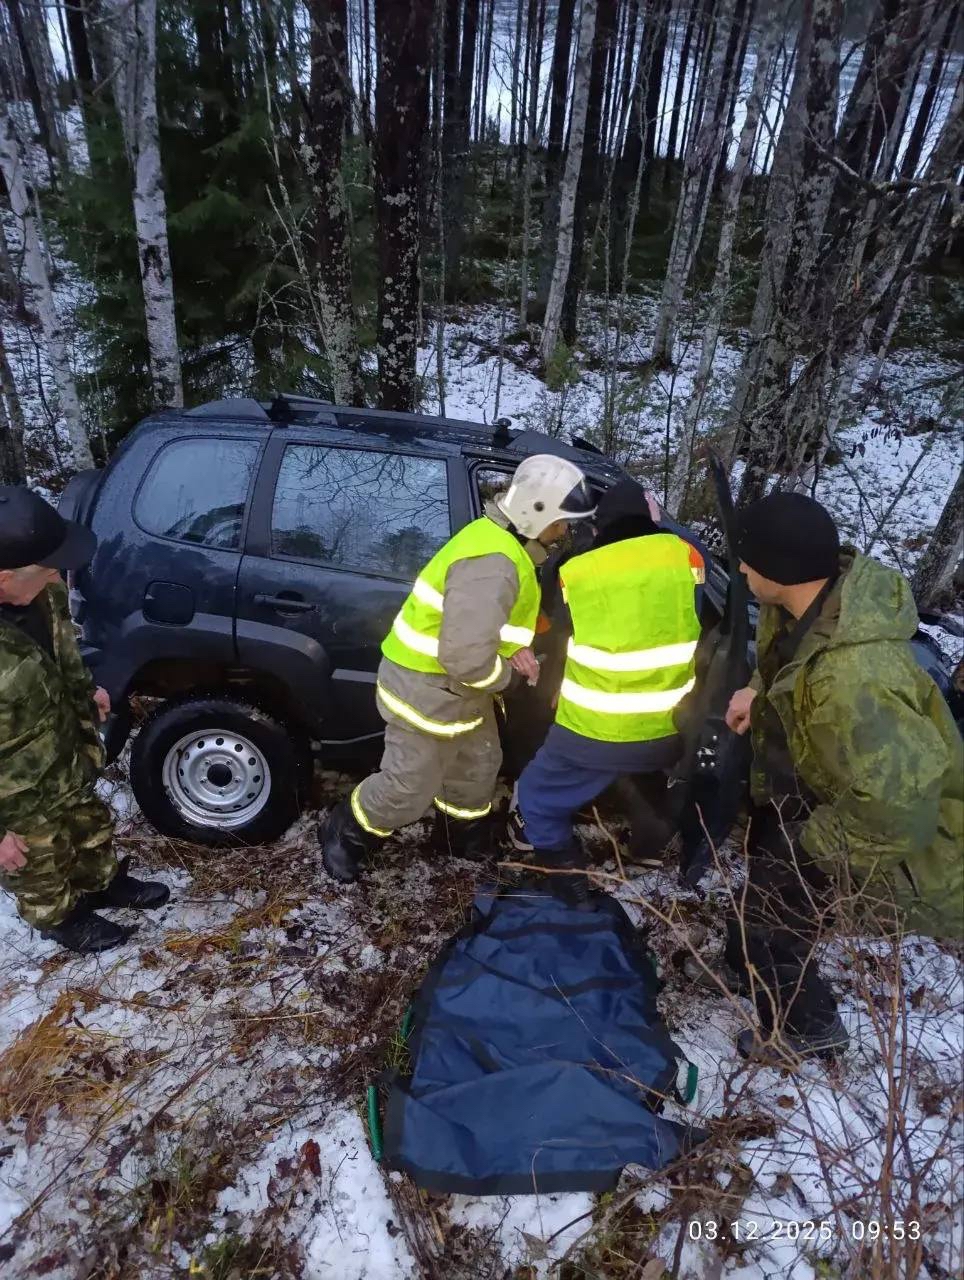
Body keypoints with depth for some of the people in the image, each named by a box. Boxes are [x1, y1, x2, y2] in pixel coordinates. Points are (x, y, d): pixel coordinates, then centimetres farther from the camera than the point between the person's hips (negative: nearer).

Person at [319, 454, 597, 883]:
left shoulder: (501, 540, 4)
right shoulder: (493, 563, -31)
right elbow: (466, 656, -37)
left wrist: (514, 647, -1)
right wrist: (505, 674, -16)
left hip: (453, 683, 10)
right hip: (428, 687, -10)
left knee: (476, 767, 24)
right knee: (410, 789, 7)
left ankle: (469, 840, 47)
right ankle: (343, 834, 33)